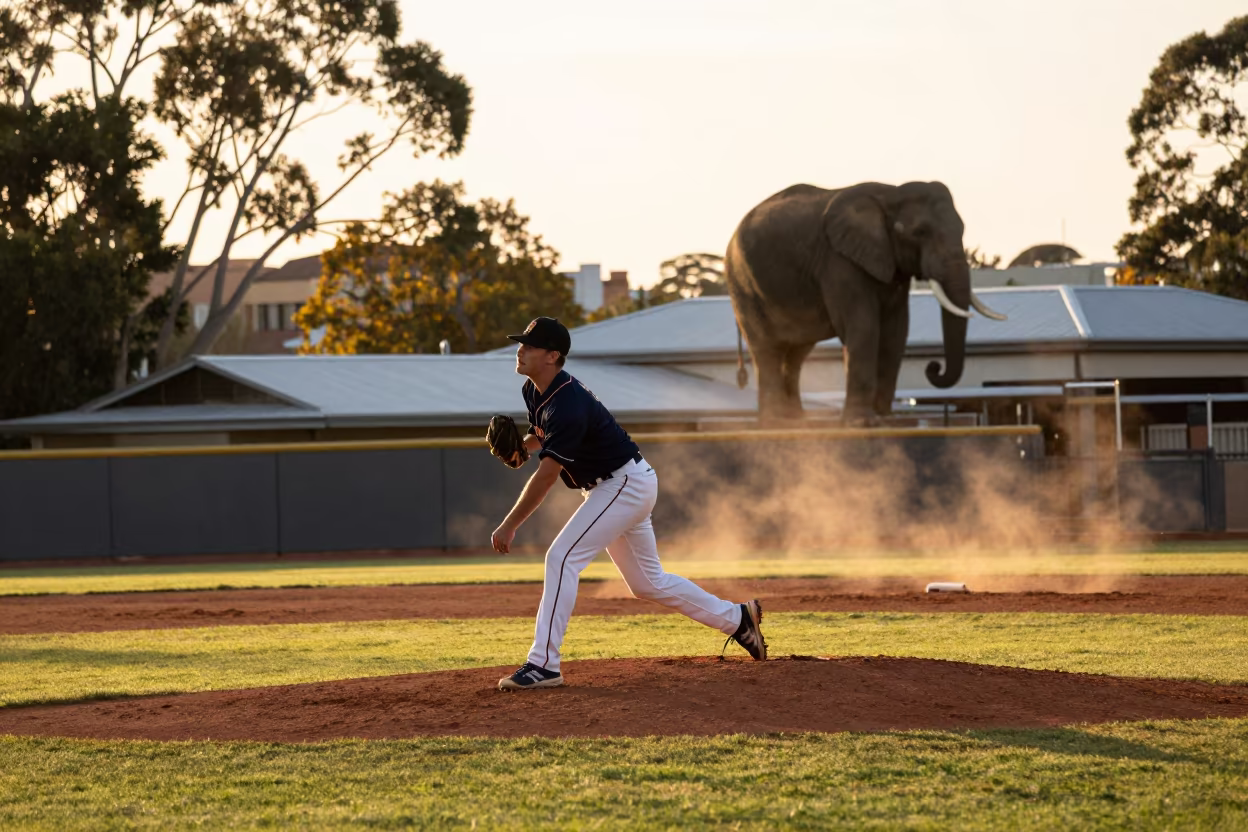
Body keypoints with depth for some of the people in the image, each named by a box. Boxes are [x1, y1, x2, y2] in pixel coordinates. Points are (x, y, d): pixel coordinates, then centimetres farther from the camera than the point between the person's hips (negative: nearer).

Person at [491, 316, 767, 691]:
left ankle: (543, 664, -21)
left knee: (562, 558, -20)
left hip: (626, 483, -10)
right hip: (608, 487, 10)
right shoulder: (535, 391, 0)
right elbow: (542, 434, 21)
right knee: (648, 581, 17)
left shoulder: (568, 404, -29)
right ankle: (737, 618, 30)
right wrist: (519, 445, -3)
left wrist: (509, 526, -29)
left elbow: (545, 477, -31)